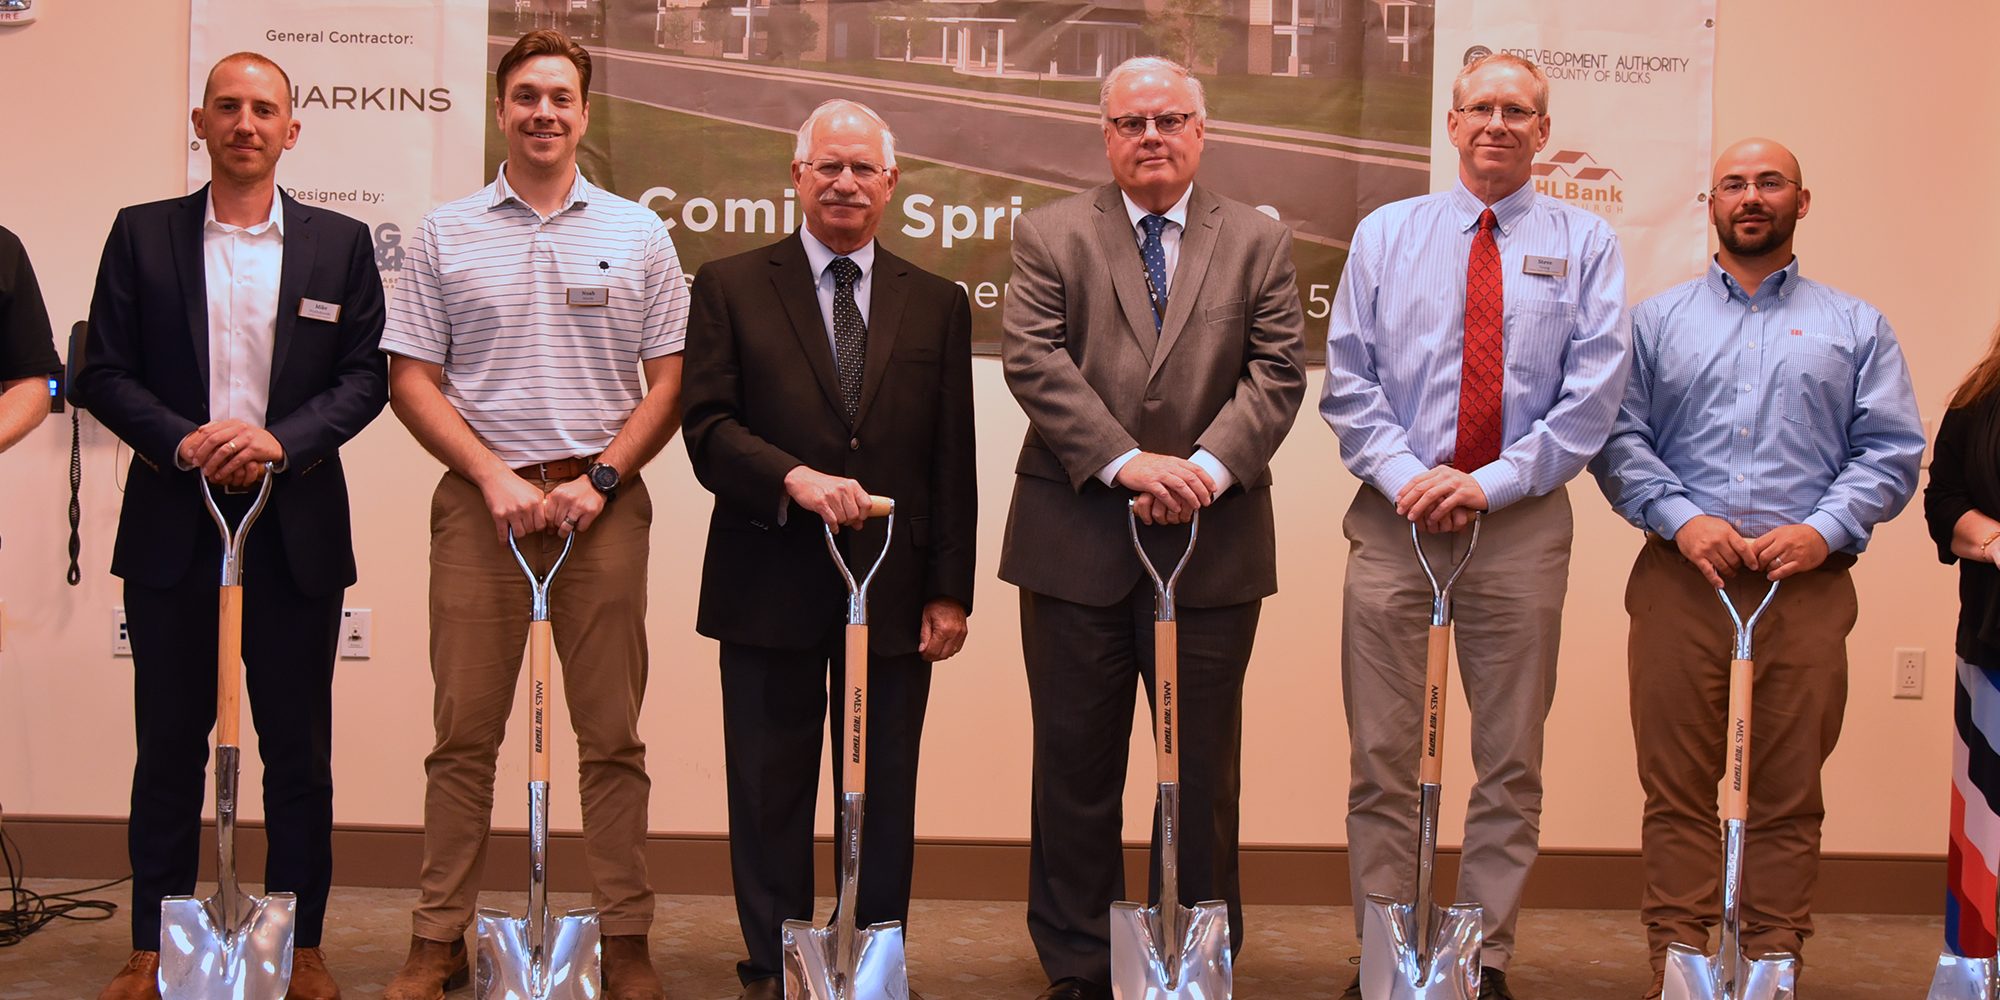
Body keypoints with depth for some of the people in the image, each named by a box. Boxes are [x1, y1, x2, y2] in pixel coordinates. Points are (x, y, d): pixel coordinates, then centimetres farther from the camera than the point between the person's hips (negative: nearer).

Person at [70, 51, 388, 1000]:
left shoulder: (339, 244, 7)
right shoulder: (142, 235, 7)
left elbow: (365, 376, 2)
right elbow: (103, 372, 2)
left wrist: (282, 440, -14)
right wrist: (182, 441, -14)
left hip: (296, 528, 0)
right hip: (172, 524, 0)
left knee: (299, 746, 5)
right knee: (169, 744, 7)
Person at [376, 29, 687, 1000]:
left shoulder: (637, 235, 9)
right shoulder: (445, 234, 8)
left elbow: (670, 380, 6)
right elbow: (411, 377, 5)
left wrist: (600, 479, -7)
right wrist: (493, 475, -7)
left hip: (602, 501, 0)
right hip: (481, 498, 0)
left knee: (613, 735, 2)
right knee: (463, 730, 2)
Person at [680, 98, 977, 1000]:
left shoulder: (937, 305, 10)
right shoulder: (730, 287, 5)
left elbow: (952, 463, 7)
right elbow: (707, 426, -4)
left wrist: (950, 589, 1)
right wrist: (795, 477, -21)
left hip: (894, 589, 2)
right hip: (770, 585, -1)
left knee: (883, 798, 7)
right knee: (770, 796, 6)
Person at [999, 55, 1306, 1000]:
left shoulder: (1259, 241, 8)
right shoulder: (1048, 234, 5)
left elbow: (1275, 375, 0)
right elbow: (1034, 360, -7)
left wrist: (1208, 467, -16)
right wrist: (1126, 462, -18)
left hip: (1214, 542, 1)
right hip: (1076, 541, 0)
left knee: (1204, 769, 8)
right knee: (1076, 764, 8)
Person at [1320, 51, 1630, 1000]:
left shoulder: (1585, 244, 7)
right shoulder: (1385, 233, 10)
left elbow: (1592, 395, -2)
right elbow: (1348, 380, 5)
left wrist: (1491, 482, -12)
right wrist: (1404, 475, -10)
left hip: (1521, 522, 0)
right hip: (1394, 519, 1)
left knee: (1512, 761, 5)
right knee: (1381, 758, 2)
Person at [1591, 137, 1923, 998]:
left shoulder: (1854, 328, 14)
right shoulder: (1656, 321, 14)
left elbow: (1891, 451, 6)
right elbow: (1617, 438, 4)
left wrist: (1824, 528, -9)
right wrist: (1681, 519, -10)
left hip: (1808, 587, 0)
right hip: (1680, 581, 0)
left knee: (1789, 795, 1)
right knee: (1676, 788, -1)